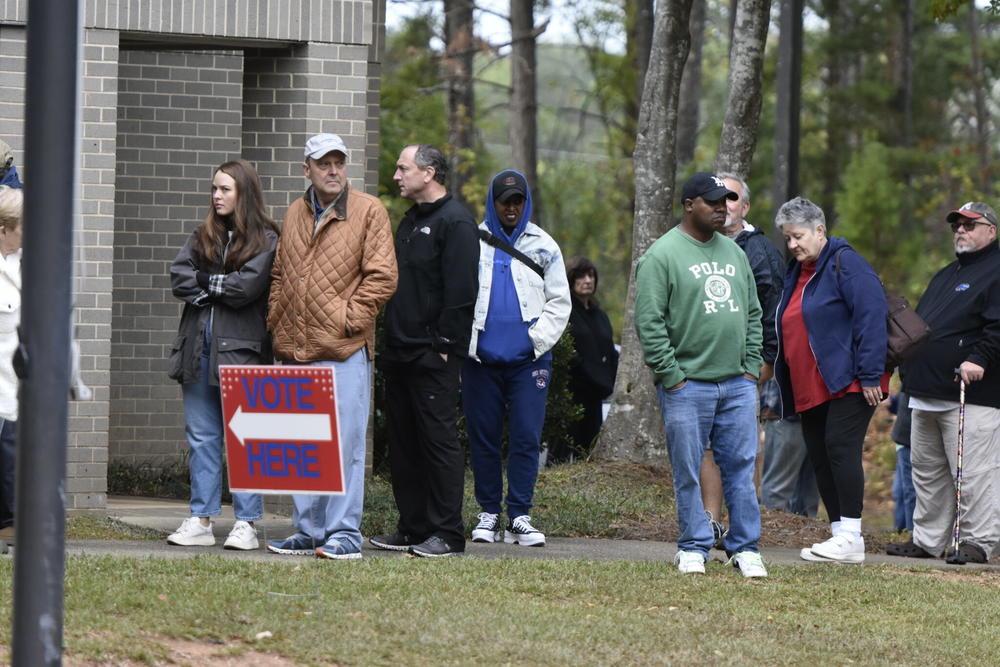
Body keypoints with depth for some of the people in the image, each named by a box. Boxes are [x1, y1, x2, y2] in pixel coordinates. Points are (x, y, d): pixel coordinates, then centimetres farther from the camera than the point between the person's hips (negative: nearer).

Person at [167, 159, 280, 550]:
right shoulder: (203, 236, 15)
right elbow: (178, 278, 3)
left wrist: (203, 281, -3)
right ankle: (201, 521, 9)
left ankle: (245, 523, -1)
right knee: (201, 436, 6)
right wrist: (222, 287, -8)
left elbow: (246, 287, -13)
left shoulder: (265, 240, -2)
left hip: (241, 348, -5)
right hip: (199, 347, 5)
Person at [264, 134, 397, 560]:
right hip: (296, 350, 6)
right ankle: (308, 532, 17)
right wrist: (277, 324, 13)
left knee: (344, 443, -7)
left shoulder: (368, 211, -1)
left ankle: (344, 533, -4)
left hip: (344, 349, -6)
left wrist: (349, 319, -10)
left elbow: (381, 276, -6)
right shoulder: (295, 215, 16)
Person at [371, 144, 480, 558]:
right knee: (403, 443, 10)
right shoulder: (410, 222, 19)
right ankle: (413, 528, 16)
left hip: (432, 357, -9)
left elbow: (461, 292, -15)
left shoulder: (455, 223, -10)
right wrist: (391, 344, 15)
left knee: (438, 440, -6)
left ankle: (447, 534, -4)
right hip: (401, 354, 9)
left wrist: (444, 346, -18)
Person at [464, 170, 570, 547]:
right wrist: (464, 339, -3)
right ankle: (488, 513, 12)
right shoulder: (473, 241, 7)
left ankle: (519, 516, -3)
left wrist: (538, 339, -3)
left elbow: (559, 302, 11)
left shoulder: (543, 246, 10)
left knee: (527, 438, -6)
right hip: (480, 359, 0)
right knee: (483, 438, 3)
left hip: (528, 360, 0)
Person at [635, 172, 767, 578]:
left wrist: (750, 367, 9)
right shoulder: (662, 255, -5)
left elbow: (753, 315, 19)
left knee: (741, 469, 4)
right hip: (687, 387, -5)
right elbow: (649, 323, -10)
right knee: (688, 474, 0)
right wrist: (672, 375, -13)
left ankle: (744, 548, 10)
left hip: (737, 386, 5)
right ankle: (694, 548, 10)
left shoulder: (734, 253, 15)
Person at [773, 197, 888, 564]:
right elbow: (786, 332, 26)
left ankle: (851, 538, -16)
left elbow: (871, 317, -17)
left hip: (848, 383, -9)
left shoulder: (846, 265, -9)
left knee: (840, 449, -15)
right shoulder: (796, 273, 19)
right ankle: (840, 535, 10)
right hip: (809, 389, 9)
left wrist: (870, 374, -21)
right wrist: (783, 383, 22)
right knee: (820, 458, 6)